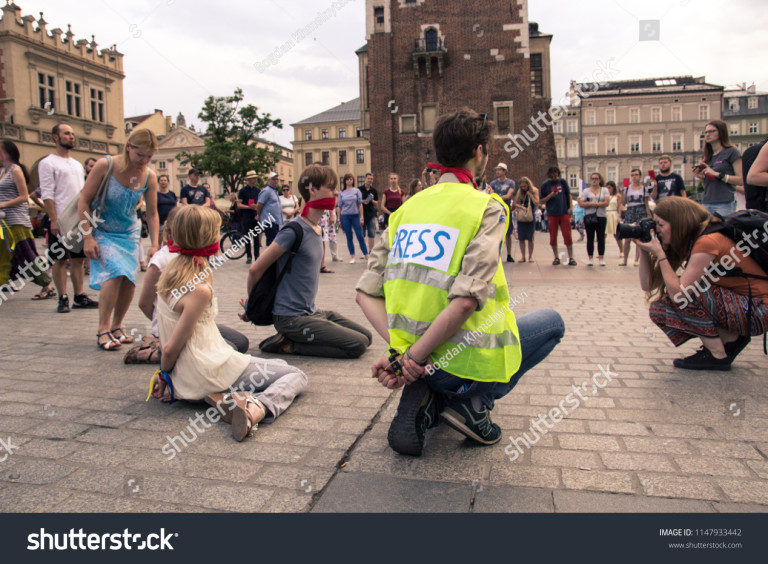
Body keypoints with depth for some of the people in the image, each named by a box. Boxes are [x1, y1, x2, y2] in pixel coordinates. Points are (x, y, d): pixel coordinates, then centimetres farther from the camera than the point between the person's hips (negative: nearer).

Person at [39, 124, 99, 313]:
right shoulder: (48, 163, -3)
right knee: (60, 259, 0)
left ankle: (79, 297, 11)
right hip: (61, 220, -6)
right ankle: (63, 298, 6)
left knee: (78, 259, 7)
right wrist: (54, 220, -17)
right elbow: (47, 195, -10)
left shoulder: (77, 165, 18)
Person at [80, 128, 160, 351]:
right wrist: (88, 238, -18)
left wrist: (154, 245, -11)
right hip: (102, 231, -4)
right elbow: (84, 201, -14)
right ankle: (103, 330, -13)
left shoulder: (149, 177, -9)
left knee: (129, 279, -3)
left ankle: (116, 327, 16)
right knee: (115, 273, -22)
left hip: (129, 232, 4)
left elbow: (152, 214, -3)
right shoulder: (105, 166, -19)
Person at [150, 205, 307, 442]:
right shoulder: (199, 290, -24)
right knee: (296, 376, 3)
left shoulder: (171, 270, 2)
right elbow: (171, 348, -17)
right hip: (211, 373, -9)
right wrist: (165, 376, 3)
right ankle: (259, 407, -26)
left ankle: (221, 398, 2)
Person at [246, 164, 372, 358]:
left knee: (367, 336, 8)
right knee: (358, 345, -14)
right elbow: (256, 270, -14)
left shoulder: (317, 230, 10)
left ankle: (289, 341, 7)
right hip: (291, 318, -9)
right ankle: (287, 344, -5)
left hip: (311, 312, 9)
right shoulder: (294, 230, -18)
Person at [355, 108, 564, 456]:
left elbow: (366, 293, -2)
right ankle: (475, 400, 4)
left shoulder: (407, 208, 6)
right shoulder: (486, 208, -10)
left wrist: (401, 349, -7)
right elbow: (467, 299, -25)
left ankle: (428, 400, 10)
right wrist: (413, 357, -17)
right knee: (552, 323, 22)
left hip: (421, 361, 5)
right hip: (465, 361, -5)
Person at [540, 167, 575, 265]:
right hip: (552, 214, 0)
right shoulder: (545, 185, 3)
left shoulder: (562, 182, 6)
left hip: (564, 213, 0)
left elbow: (569, 195, 13)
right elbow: (541, 201, 4)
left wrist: (570, 207, 1)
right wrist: (550, 196, -13)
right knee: (553, 237, 4)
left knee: (567, 236, -3)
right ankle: (556, 257, 16)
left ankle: (571, 257, 2)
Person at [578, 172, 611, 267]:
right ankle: (590, 258, 8)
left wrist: (596, 204, -13)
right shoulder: (586, 191, 9)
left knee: (601, 238, 1)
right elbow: (581, 203, -1)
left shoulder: (604, 190, 8)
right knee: (590, 238, 2)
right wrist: (590, 204, -16)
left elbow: (606, 202, -5)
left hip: (601, 217, 0)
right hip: (589, 217, 0)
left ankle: (601, 258, 8)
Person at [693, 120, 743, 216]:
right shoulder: (708, 156, 18)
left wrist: (717, 174, -14)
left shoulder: (731, 152, 1)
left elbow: (741, 180, -8)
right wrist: (701, 177, 2)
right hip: (706, 203, 6)